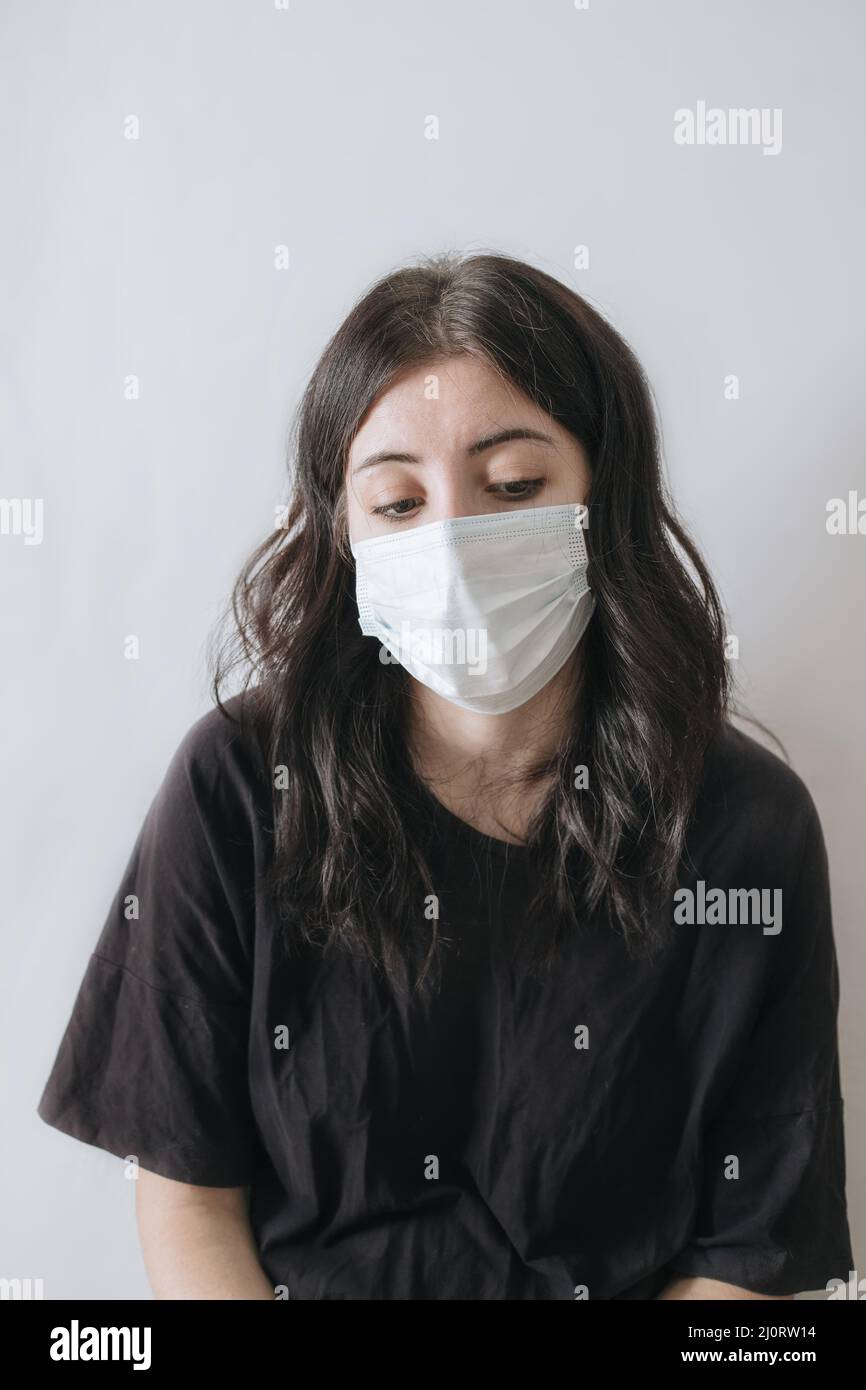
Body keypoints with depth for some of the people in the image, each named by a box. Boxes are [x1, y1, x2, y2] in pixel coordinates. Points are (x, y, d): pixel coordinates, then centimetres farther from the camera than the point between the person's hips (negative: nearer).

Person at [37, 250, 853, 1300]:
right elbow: (185, 1186, -2)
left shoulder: (747, 825, -9)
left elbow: (751, 1250, -3)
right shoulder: (239, 785, -9)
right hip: (294, 1282, 1)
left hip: (609, 1286, 1)